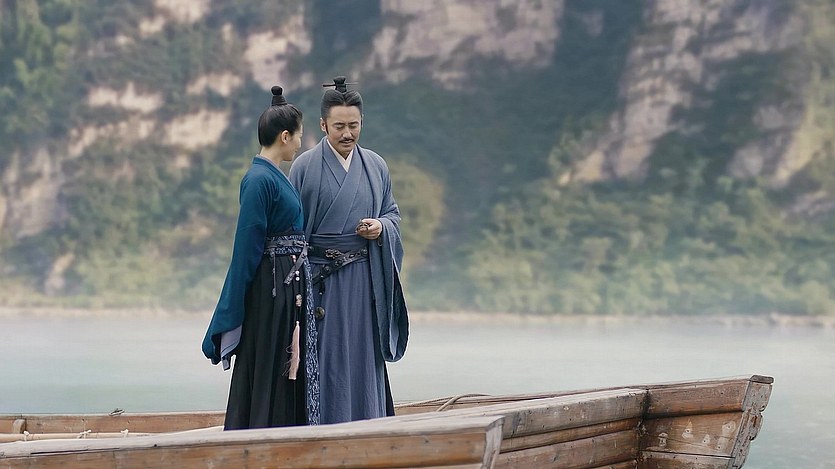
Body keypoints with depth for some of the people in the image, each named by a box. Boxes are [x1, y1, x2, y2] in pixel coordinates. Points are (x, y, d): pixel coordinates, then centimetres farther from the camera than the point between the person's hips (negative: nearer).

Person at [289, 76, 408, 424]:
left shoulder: (375, 166, 10)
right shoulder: (305, 167, -1)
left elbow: (393, 214, 16)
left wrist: (380, 228, -8)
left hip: (365, 280, 4)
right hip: (321, 279, -3)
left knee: (364, 360, 5)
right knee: (325, 359, -4)